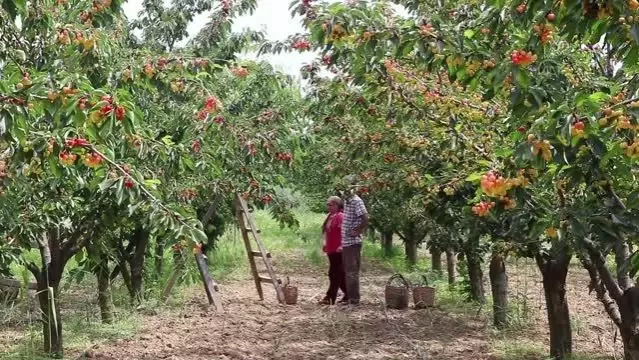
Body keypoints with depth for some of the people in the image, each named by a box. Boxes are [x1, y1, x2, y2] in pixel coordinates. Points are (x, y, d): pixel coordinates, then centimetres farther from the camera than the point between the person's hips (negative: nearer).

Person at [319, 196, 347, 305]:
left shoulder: (340, 216, -13)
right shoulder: (330, 216, 15)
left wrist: (341, 246, -25)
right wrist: (325, 242, 13)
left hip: (338, 250, -9)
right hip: (331, 250, 10)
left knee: (334, 274, -6)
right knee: (339, 274, 13)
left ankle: (330, 298, -5)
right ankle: (348, 295, 21)